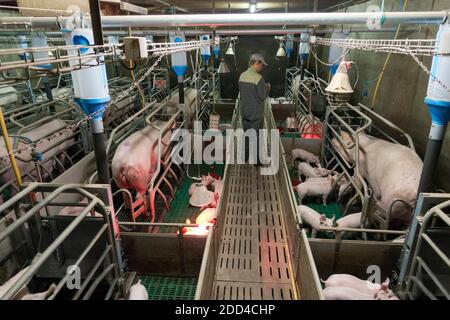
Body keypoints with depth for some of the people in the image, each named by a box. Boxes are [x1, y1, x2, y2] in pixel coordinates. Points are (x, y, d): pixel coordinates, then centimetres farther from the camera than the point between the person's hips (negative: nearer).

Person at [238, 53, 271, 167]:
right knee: (256, 136, 5)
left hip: (244, 111, 7)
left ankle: (244, 157, 29)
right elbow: (262, 96, -17)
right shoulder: (258, 78, -19)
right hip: (256, 113, -6)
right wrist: (267, 87, 3)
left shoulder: (242, 76, 2)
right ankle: (256, 160, 15)